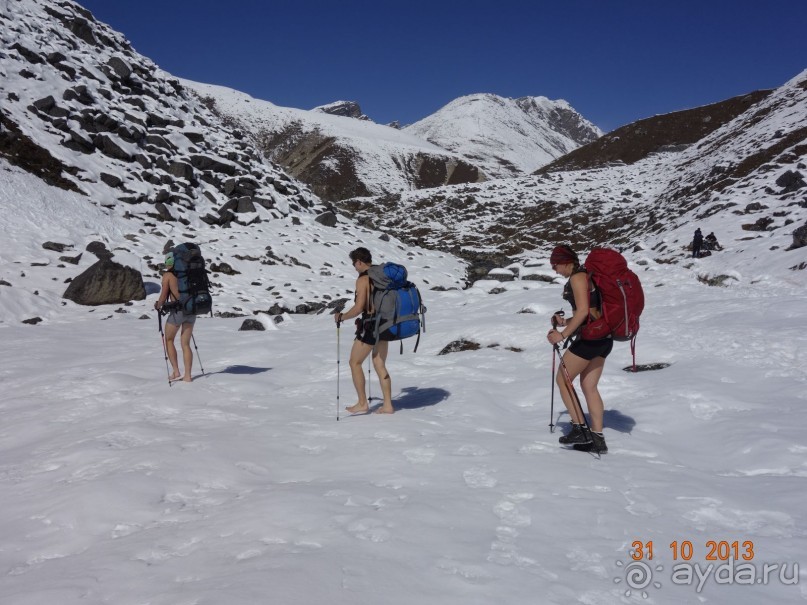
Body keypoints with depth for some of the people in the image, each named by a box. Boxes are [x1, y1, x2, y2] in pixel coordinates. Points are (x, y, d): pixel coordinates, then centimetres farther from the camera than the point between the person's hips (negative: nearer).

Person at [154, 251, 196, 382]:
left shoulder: (167, 275, -3)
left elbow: (163, 295, -3)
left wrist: (158, 306, 16)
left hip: (177, 311, -4)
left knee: (169, 340, 16)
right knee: (186, 344, 10)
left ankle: (176, 372, 9)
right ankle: (188, 375, 6)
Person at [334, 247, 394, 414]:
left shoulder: (362, 279, -14)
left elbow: (359, 308, -20)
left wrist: (341, 316, -5)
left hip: (370, 325, -7)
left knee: (355, 363, 8)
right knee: (380, 366, 14)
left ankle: (362, 404, 10)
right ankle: (388, 405, 13)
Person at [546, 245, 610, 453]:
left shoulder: (577, 277, -11)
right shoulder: (586, 275, 18)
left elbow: (583, 310, -21)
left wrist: (563, 334, -19)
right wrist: (566, 322, 18)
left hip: (590, 338, -9)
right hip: (604, 337, 9)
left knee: (562, 379, 2)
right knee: (589, 387, 11)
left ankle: (580, 429, 1)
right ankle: (597, 439, 10)